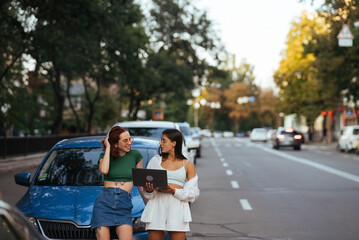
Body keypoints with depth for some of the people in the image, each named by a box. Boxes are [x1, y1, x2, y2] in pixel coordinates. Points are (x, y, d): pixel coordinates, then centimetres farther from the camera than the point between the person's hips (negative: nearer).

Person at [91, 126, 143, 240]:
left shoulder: (135, 155, 8)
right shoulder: (104, 155, 9)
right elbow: (104, 170, -15)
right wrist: (108, 148, -5)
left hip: (124, 204, 0)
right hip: (104, 202, 0)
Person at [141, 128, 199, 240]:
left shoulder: (187, 165, 9)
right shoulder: (155, 160, 14)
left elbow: (194, 193, 3)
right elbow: (147, 194, 14)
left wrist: (174, 191, -12)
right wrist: (149, 190, -9)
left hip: (177, 206, -1)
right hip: (157, 205, 2)